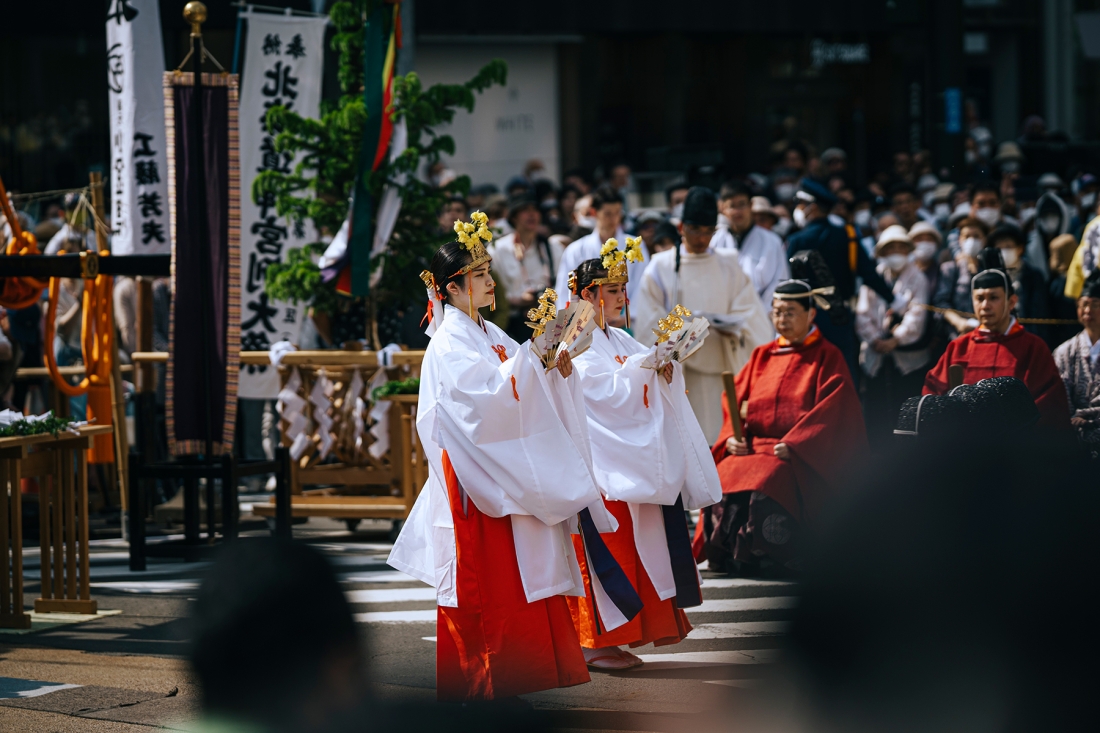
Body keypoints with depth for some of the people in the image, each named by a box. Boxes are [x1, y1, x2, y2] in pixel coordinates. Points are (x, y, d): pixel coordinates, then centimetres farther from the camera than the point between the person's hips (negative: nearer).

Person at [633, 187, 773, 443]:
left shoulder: (729, 266, 12)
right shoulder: (661, 267, 6)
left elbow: (748, 314, 6)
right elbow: (651, 324, 1)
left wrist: (731, 327, -16)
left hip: (720, 365, 2)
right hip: (679, 368, -2)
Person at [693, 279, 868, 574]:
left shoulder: (827, 357, 7)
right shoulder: (762, 356, 22)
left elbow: (831, 411, -6)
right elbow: (735, 400, 15)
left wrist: (793, 445, -18)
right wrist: (732, 436, -5)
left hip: (803, 453, -5)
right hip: (752, 446, 5)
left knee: (766, 482, -35)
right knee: (724, 475, -27)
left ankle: (764, 558, -27)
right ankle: (728, 557, -23)